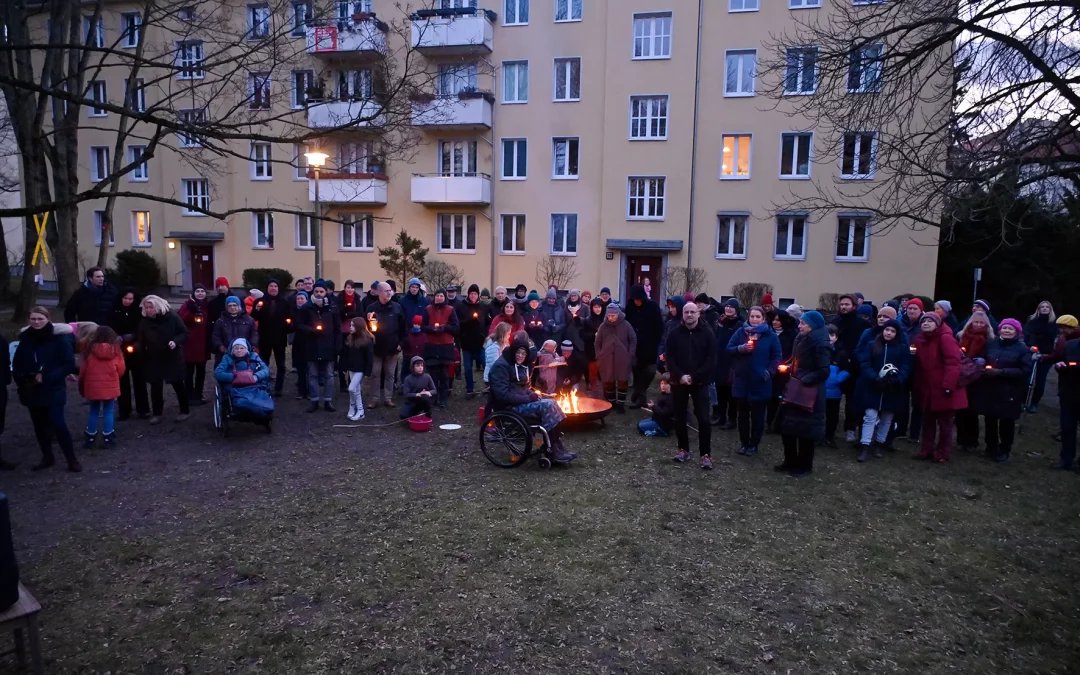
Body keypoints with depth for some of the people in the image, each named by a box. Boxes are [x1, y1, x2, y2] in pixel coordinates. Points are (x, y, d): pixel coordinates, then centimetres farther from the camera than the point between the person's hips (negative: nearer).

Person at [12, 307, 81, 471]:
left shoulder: (59, 338, -9)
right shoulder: (25, 339, 3)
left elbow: (69, 364, -11)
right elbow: (17, 365, 11)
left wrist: (47, 378, -19)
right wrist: (22, 381, -7)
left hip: (53, 390, -5)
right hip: (32, 391, 5)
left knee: (58, 424, -11)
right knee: (39, 426, 12)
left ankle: (72, 460, -1)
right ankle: (47, 457, 28)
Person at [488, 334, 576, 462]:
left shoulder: (520, 366, 13)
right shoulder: (501, 366, -15)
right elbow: (503, 395, -23)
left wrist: (532, 394, 1)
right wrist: (528, 398, -19)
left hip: (521, 402, 9)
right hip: (508, 407, -9)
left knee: (551, 404, -13)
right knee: (547, 405, -24)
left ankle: (558, 446, -16)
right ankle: (555, 451, -21)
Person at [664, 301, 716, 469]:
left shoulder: (707, 334, -2)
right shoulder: (675, 334, 2)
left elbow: (711, 360, -7)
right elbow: (668, 357, -1)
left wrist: (694, 377, -14)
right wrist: (680, 376, -14)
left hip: (700, 382, -2)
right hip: (679, 382, 2)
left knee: (704, 418, -6)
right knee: (680, 417, 9)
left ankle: (706, 454, 2)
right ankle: (683, 449, 23)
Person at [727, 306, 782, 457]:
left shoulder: (770, 335, -1)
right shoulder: (740, 332, 2)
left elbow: (776, 357, 0)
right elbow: (728, 350, 1)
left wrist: (770, 371, -14)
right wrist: (740, 349, -18)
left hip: (760, 382, -2)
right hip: (741, 380, 2)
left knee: (757, 416, 8)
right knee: (743, 414, 12)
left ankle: (754, 444, 21)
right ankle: (744, 443, 25)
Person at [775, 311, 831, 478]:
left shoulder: (819, 344, -15)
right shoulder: (801, 340, 10)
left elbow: (824, 371, -20)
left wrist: (804, 380, -23)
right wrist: (790, 369, 5)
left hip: (808, 394, -8)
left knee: (805, 429, 1)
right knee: (787, 425, 11)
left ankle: (805, 466, 15)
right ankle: (790, 461, 25)